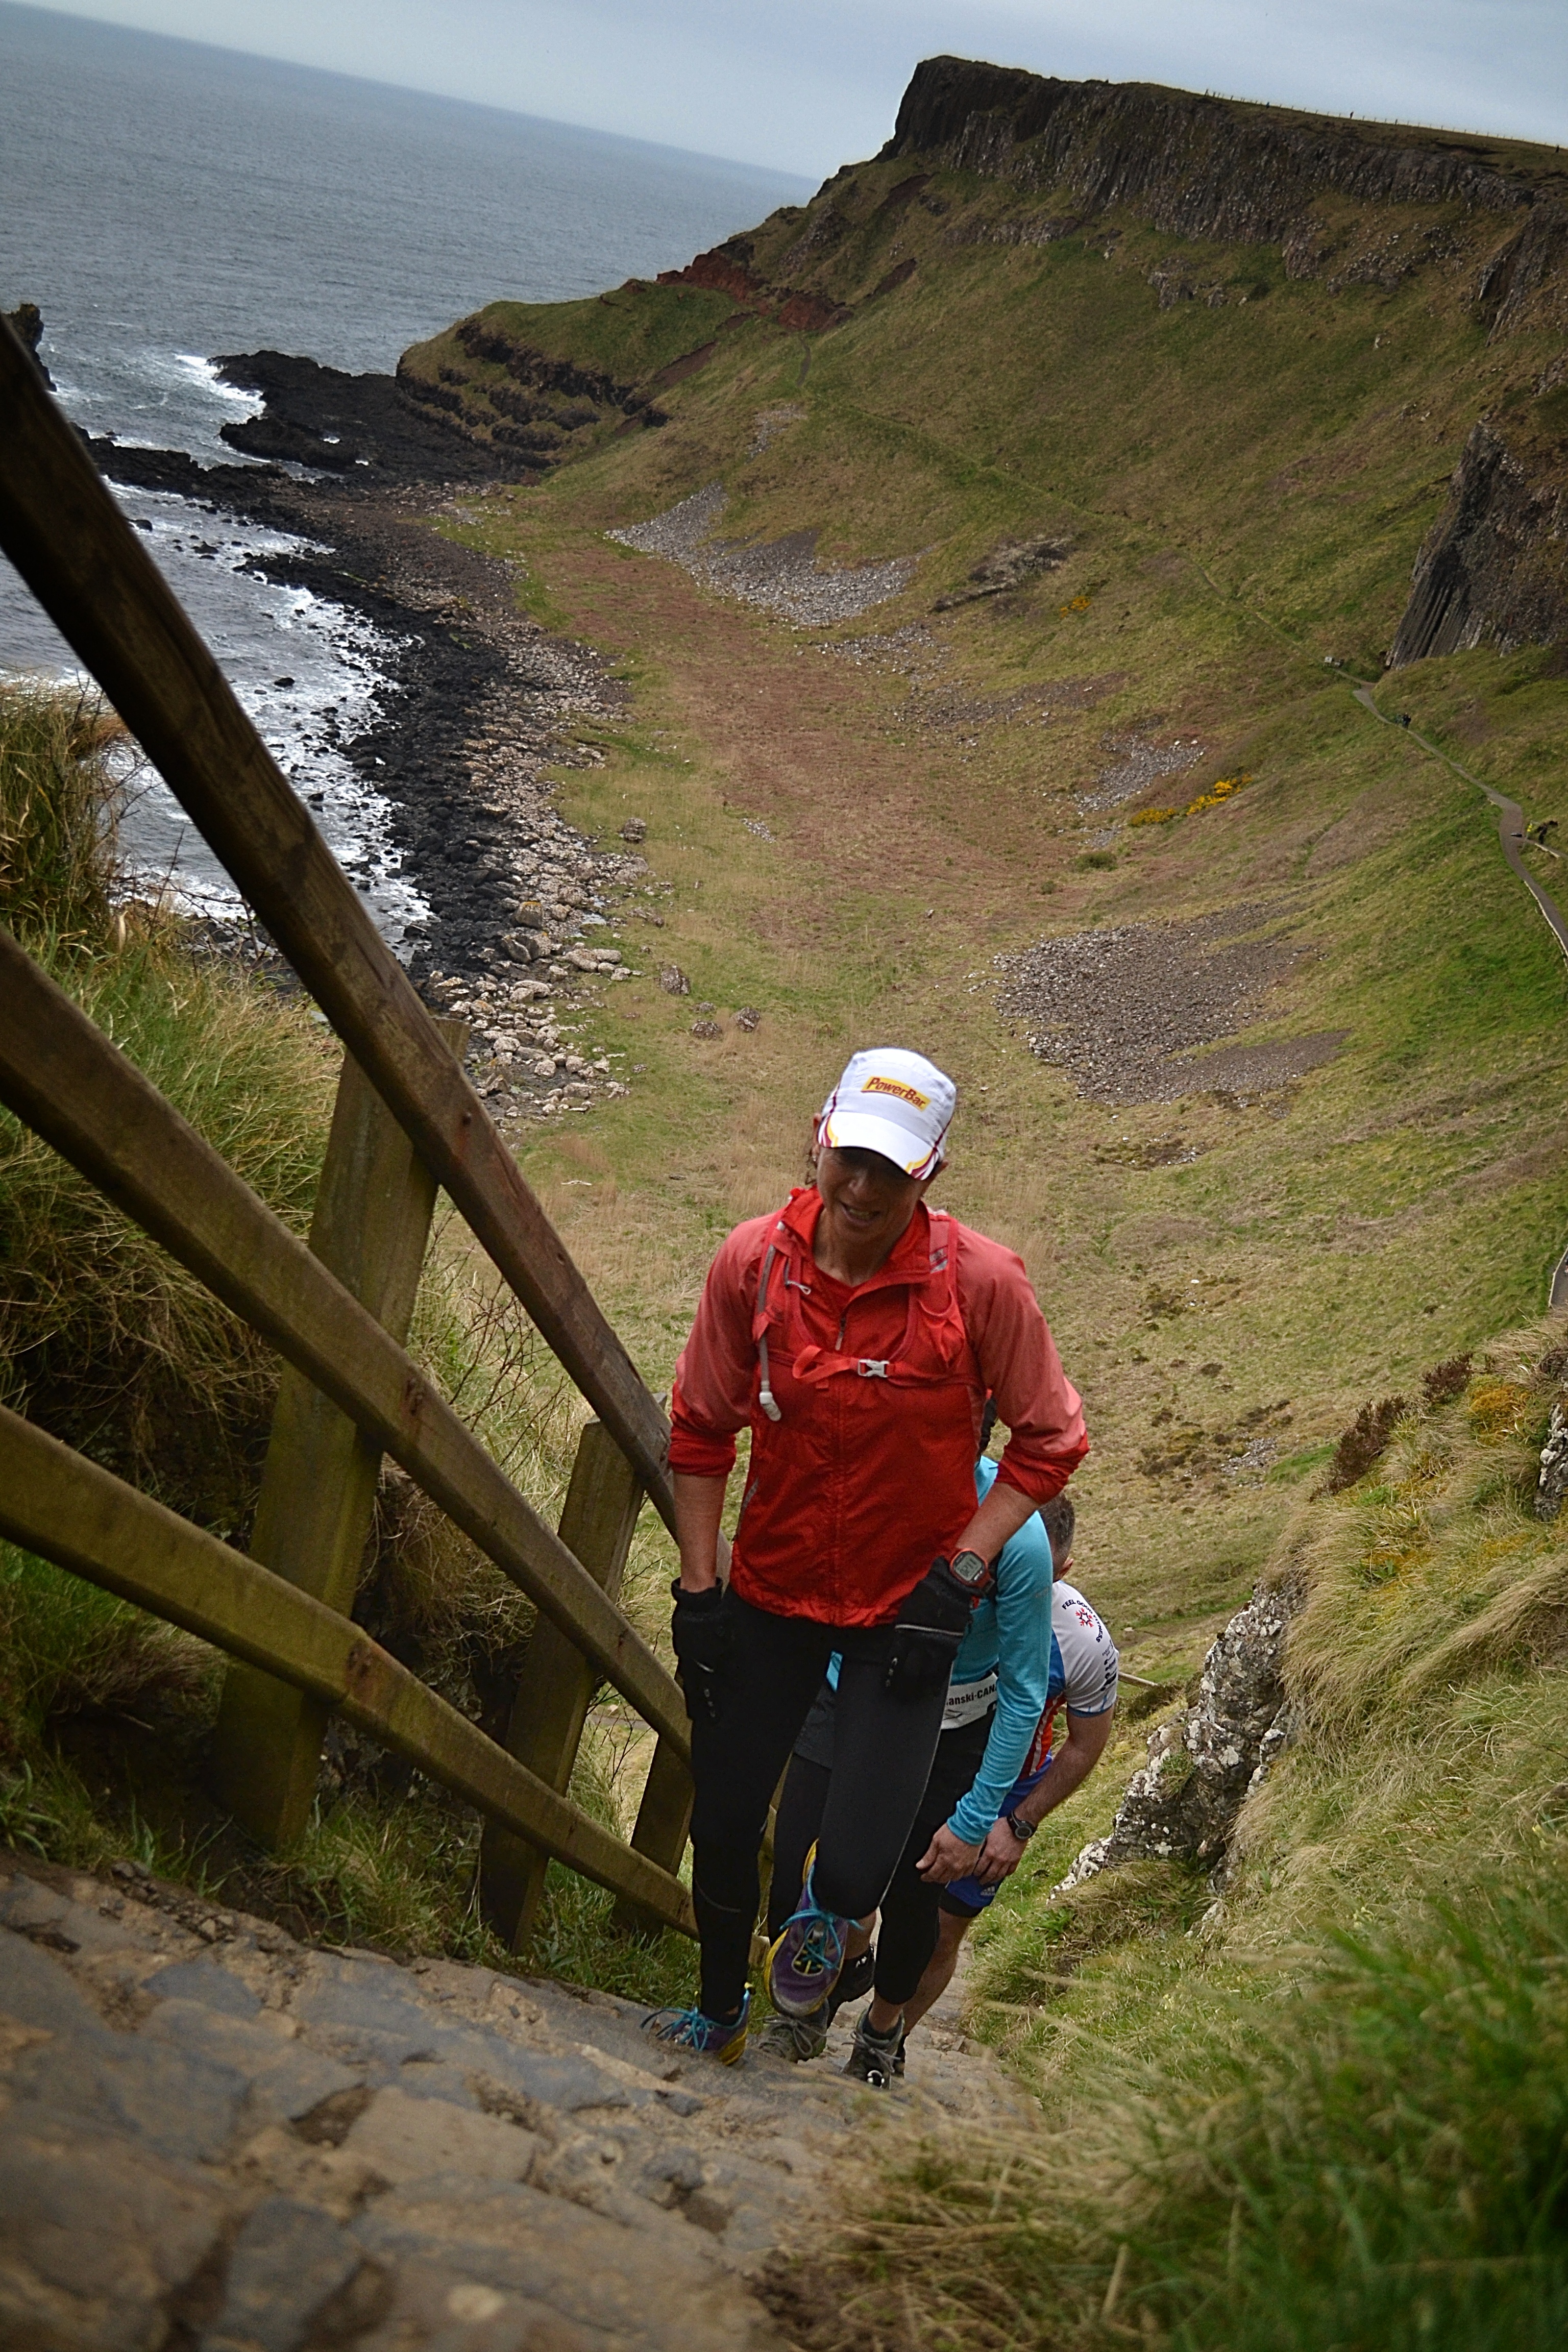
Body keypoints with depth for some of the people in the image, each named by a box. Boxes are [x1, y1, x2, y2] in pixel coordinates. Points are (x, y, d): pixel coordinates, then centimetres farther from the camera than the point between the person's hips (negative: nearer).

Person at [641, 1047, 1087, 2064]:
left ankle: (826, 1912, 33)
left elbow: (1053, 1438, -7)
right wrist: (697, 1587, -1)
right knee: (723, 1830, 12)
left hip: (906, 1604, -2)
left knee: (855, 1869, -9)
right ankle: (720, 2013, 44)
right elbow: (701, 1431, 1)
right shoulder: (753, 1260, -13)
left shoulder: (982, 1280, -20)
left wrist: (960, 1573, -13)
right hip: (771, 1591, 2)